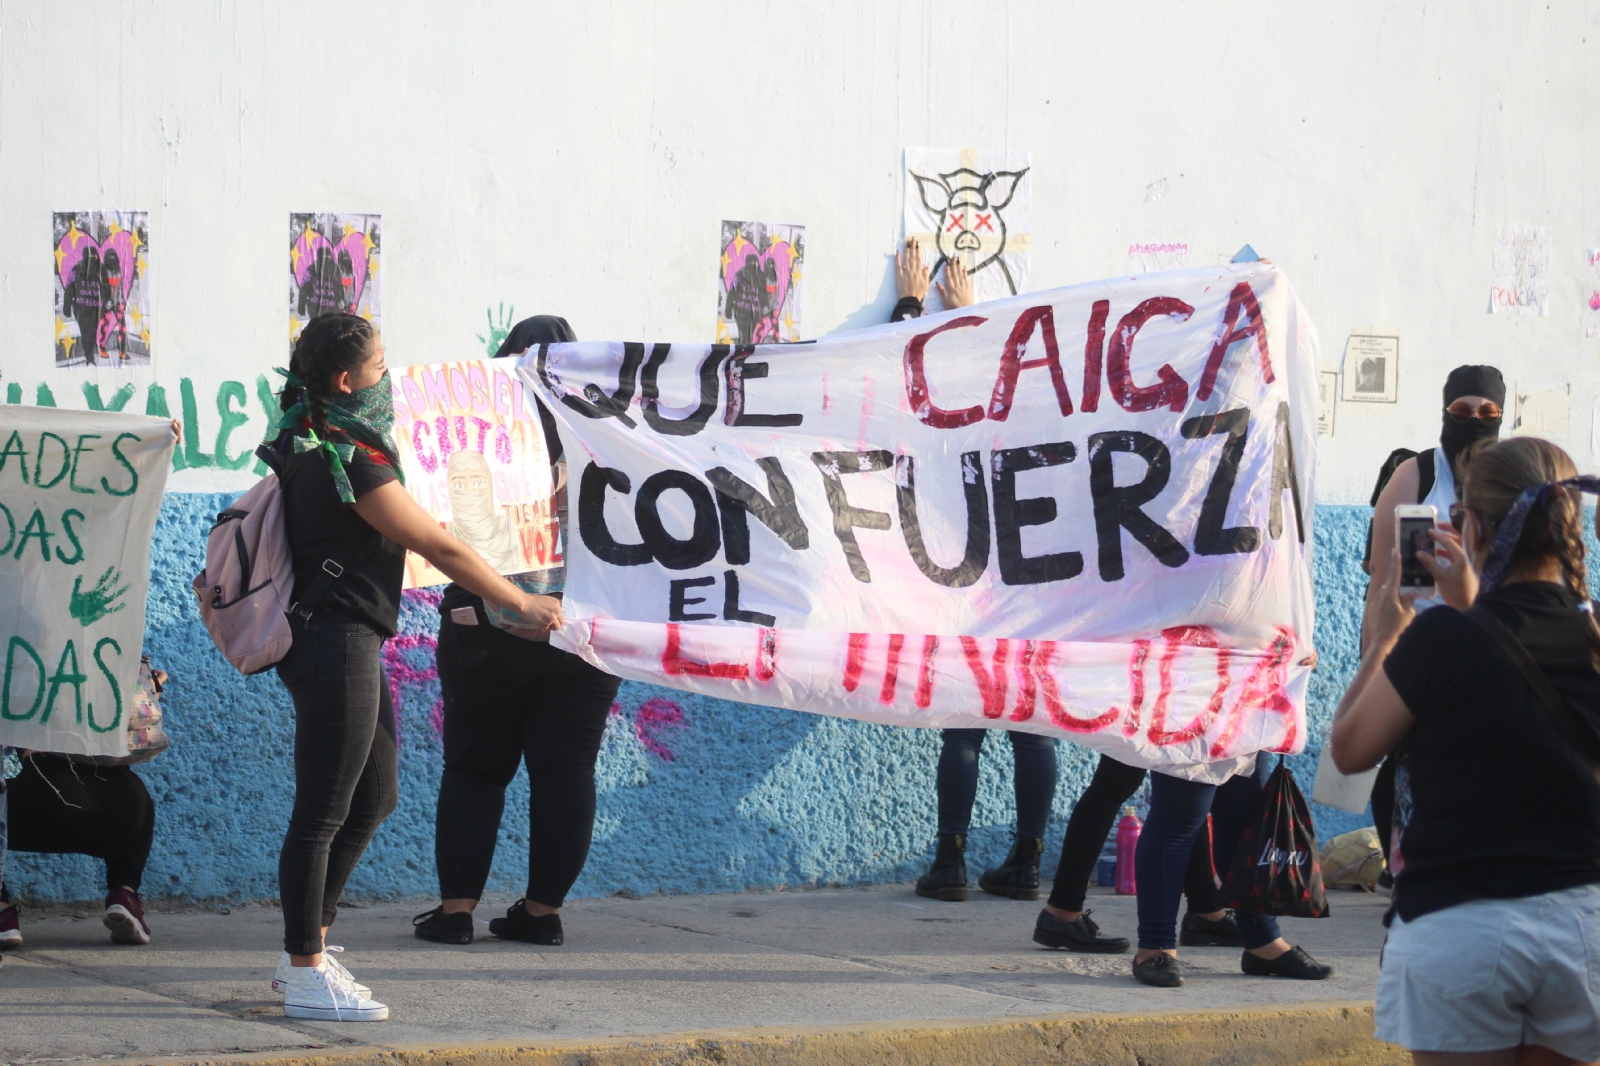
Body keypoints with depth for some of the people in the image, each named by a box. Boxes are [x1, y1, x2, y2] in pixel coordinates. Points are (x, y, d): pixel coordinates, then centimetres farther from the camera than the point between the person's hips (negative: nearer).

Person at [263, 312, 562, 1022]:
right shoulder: (348, 459, -20)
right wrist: (521, 602, -6)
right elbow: (440, 548, -15)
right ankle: (306, 976, 0)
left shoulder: (311, 440, 10)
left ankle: (305, 949, 23)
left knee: (371, 800, 17)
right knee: (323, 811, -5)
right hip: (339, 644, -11)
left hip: (347, 644, 11)